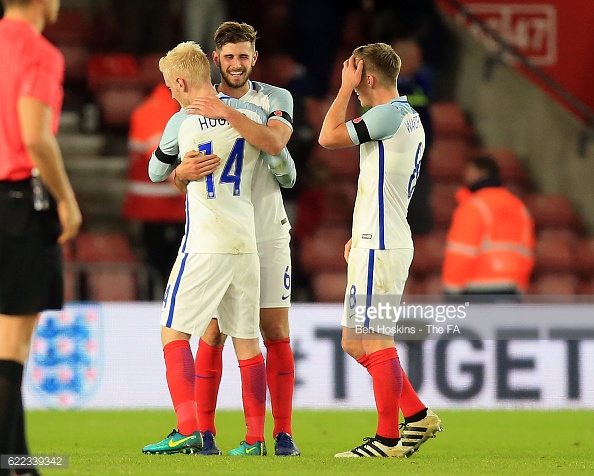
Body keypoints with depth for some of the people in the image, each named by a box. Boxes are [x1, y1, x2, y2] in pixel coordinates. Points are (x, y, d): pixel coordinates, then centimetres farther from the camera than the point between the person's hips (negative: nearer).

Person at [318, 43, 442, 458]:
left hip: (379, 248, -10)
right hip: (378, 243, 10)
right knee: (355, 342, 13)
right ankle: (418, 416, 16)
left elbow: (329, 137, -13)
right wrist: (360, 236, 23)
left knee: (375, 341, -6)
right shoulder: (410, 119, 18)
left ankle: (388, 439, -3)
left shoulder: (390, 114, -13)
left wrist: (345, 87, -4)